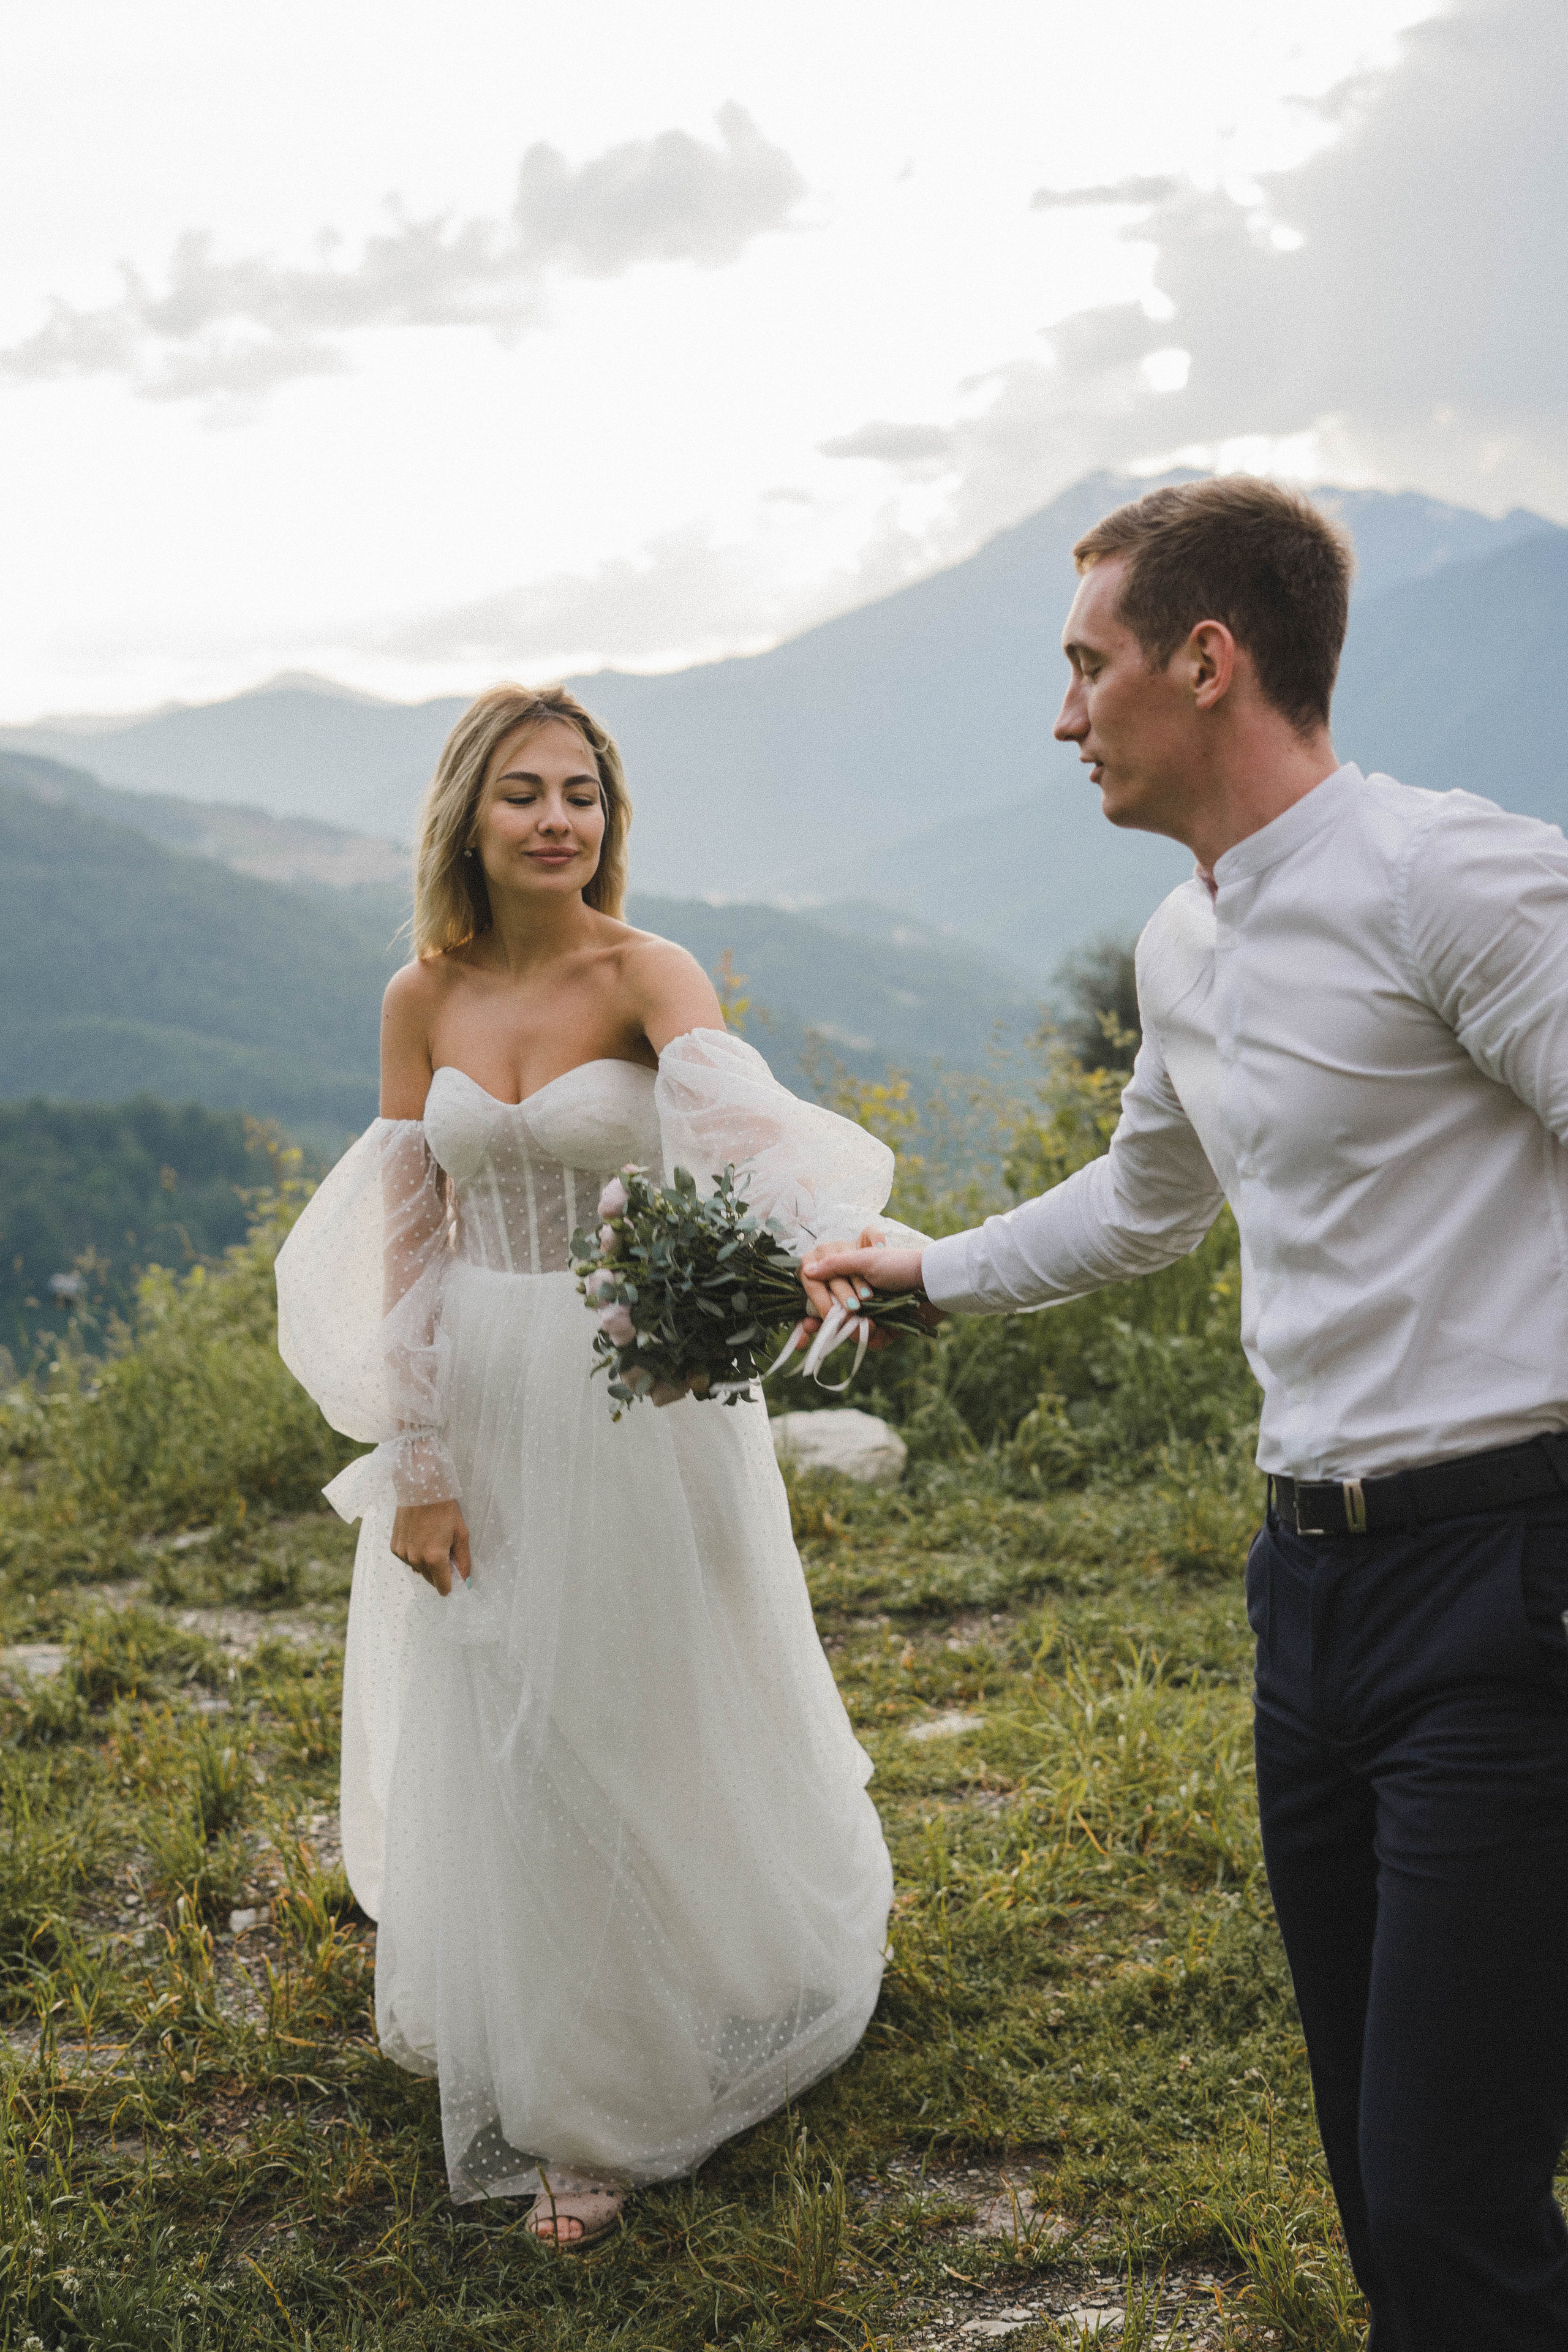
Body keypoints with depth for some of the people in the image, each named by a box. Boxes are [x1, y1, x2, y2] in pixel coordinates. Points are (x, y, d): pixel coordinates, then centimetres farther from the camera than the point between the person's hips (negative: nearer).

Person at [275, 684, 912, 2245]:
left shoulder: (647, 975, -11)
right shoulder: (423, 1000, 1)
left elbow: (738, 1117, -32)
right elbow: (409, 1241, 1)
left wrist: (812, 1243, -53)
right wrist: (414, 1463, -4)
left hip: (642, 1399, -3)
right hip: (481, 1409, 4)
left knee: (656, 1727, 7)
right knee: (499, 1746, 12)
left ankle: (662, 2062, 32)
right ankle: (560, 2103, 35)